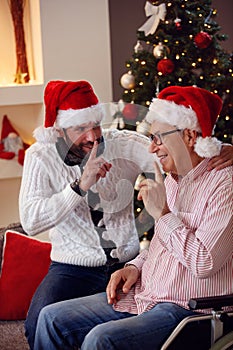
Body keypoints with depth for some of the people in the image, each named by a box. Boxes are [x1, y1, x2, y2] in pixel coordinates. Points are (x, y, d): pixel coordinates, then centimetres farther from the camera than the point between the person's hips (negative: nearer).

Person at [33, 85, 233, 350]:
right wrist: (136, 266, 7)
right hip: (144, 297, 9)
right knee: (52, 318, 0)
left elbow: (204, 263, -24)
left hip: (188, 309, -9)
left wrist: (162, 213, -17)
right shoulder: (171, 180, 14)